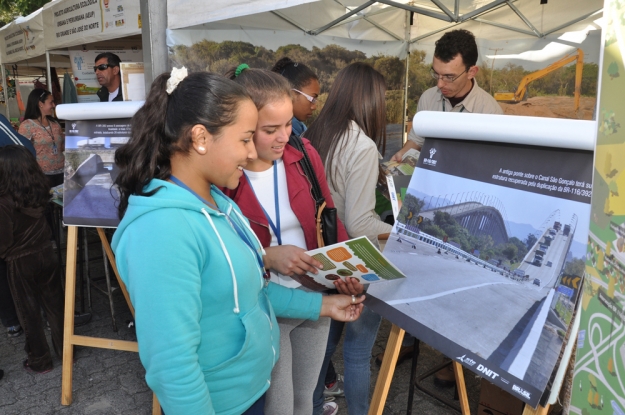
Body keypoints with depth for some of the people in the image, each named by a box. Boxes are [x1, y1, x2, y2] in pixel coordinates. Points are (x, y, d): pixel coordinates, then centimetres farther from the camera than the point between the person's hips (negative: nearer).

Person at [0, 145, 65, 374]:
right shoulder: (39, 191, -5)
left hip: (22, 263, -5)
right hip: (46, 254, 5)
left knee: (30, 313, 11)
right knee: (55, 305, 17)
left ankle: (40, 361, 25)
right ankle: (65, 350, 30)